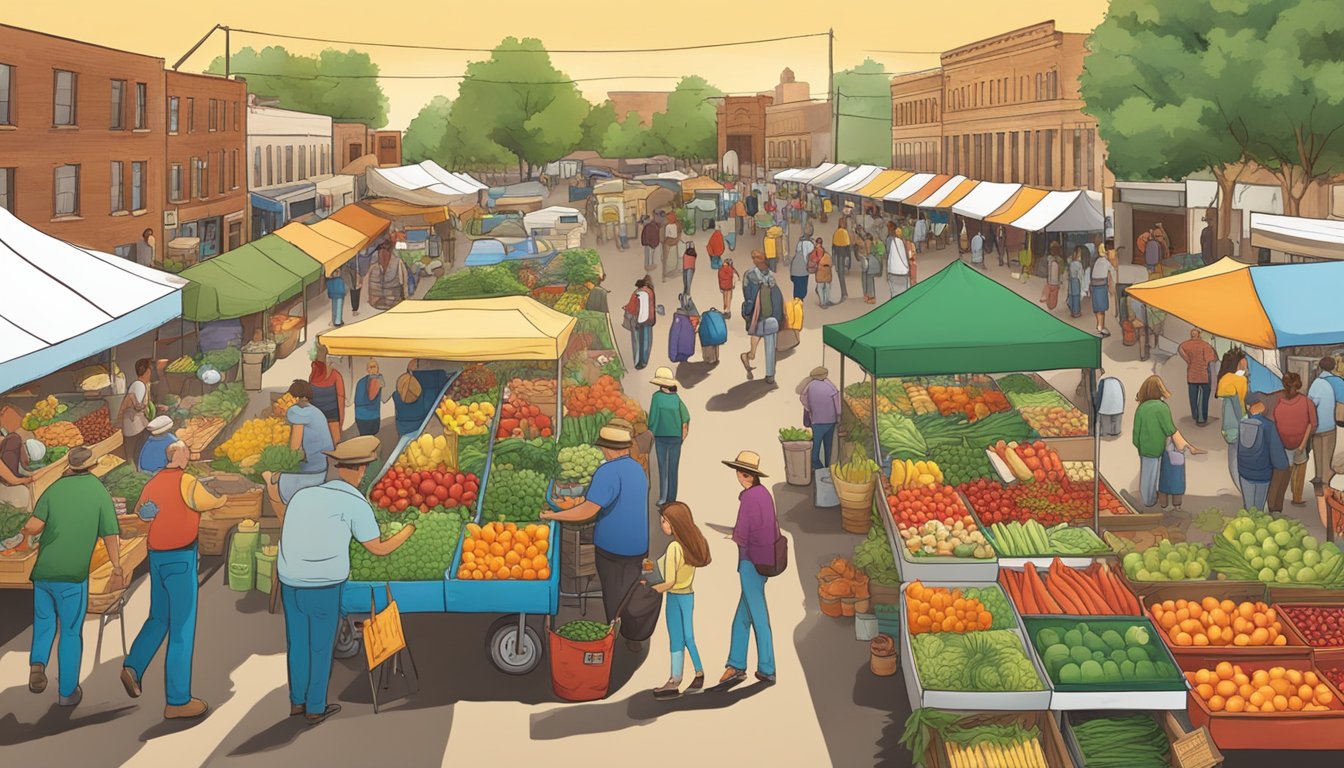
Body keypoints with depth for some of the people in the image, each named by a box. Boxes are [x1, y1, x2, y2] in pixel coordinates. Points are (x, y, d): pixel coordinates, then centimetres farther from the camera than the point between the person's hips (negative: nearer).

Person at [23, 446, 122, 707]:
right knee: (71, 632, 10)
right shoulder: (99, 492, -2)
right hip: (72, 574, -2)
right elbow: (111, 536, -5)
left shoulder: (54, 488, 3)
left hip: (43, 570, 2)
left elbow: (33, 527, -9)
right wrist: (117, 569, 3)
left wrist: (27, 530, 14)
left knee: (44, 621, 23)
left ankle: (37, 663, -1)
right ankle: (67, 691, 15)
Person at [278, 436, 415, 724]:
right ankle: (315, 708, 24)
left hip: (289, 582, 5)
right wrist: (408, 531, 20)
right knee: (321, 648, 12)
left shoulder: (303, 495, 9)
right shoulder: (355, 504, -7)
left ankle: (297, 701, 34)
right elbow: (379, 549, 2)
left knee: (297, 643, 20)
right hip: (324, 587, -5)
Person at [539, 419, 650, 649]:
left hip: (611, 546, -6)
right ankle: (634, 639, 23)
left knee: (613, 595, 11)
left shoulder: (608, 472, -22)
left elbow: (588, 511, -26)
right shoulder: (638, 469, 2)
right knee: (631, 593, 17)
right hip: (637, 546, 6)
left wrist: (554, 515, -17)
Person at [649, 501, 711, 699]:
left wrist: (650, 588, -12)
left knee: (676, 640, 2)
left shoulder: (674, 547, -21)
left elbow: (670, 582, -22)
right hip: (689, 594, 7)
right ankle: (699, 675, 24)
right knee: (687, 638, 17)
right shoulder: (692, 544, 2)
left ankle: (675, 682, 11)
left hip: (675, 597, -7)